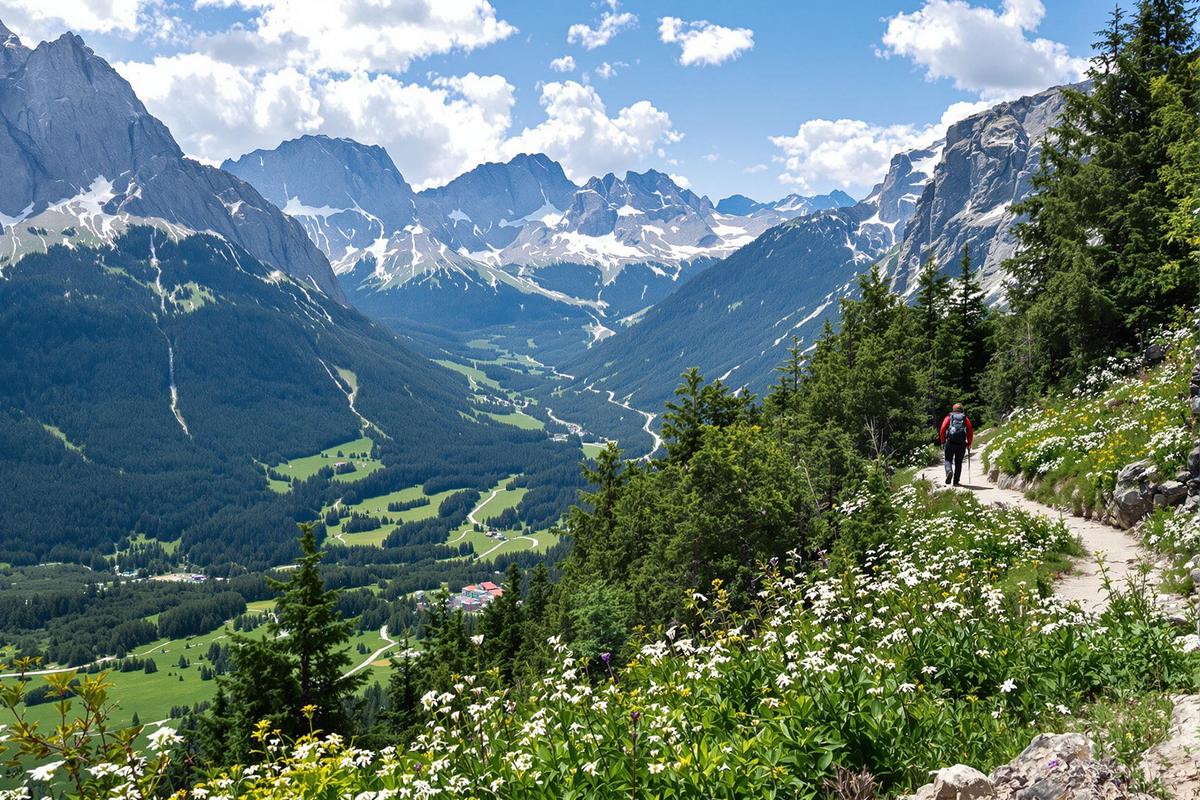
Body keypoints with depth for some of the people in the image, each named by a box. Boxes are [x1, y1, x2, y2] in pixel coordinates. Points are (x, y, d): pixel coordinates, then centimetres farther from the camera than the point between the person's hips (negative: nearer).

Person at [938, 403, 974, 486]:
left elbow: (943, 429, 0)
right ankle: (956, 481, 9)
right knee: (958, 462, 11)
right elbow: (970, 431, 4)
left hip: (950, 442, -1)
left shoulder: (949, 417, 12)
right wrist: (969, 444, 10)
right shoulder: (965, 418, 15)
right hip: (962, 443, 1)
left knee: (948, 460, 7)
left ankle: (949, 471, -23)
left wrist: (942, 442, 4)